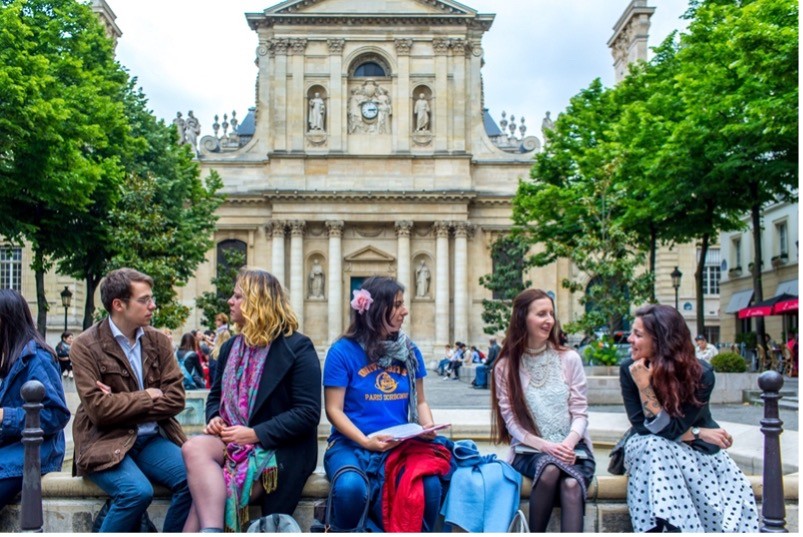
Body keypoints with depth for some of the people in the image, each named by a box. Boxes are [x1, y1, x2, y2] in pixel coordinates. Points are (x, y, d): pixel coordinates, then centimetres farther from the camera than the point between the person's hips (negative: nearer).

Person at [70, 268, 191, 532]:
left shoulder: (159, 341, 7)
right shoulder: (85, 346, -5)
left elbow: (176, 399, 0)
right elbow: (98, 408, -15)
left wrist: (122, 405, -9)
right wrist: (147, 397, -6)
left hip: (152, 438, 4)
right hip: (107, 443, -4)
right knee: (137, 491, -31)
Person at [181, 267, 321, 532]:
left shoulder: (297, 348, -6)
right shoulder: (230, 347, 16)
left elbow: (308, 413, -13)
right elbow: (216, 395, 25)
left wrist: (255, 434, -18)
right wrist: (214, 418, 0)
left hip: (277, 451, -6)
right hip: (232, 442, 6)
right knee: (194, 448, -29)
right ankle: (212, 529, -42)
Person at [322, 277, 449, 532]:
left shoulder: (409, 350, 9)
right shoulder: (342, 351, -5)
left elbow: (419, 400, 16)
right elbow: (334, 410, -5)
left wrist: (428, 426, -6)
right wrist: (366, 441, -19)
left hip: (399, 446, 3)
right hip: (351, 445, -3)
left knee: (430, 485, -29)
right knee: (350, 487, -36)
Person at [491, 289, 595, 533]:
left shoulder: (569, 358, 4)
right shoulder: (505, 366, 2)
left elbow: (580, 412, 2)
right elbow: (511, 420, -2)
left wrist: (568, 443, -17)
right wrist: (544, 445, -17)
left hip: (571, 448, 1)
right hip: (529, 449, -1)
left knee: (571, 484, -31)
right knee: (550, 469, -34)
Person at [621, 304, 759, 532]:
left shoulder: (700, 373, -22)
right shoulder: (629, 370, -16)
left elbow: (671, 429, -26)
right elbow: (641, 426, -15)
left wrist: (644, 385, -34)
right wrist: (697, 433, -18)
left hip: (698, 448, 0)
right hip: (648, 447, 1)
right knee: (655, 448, -34)